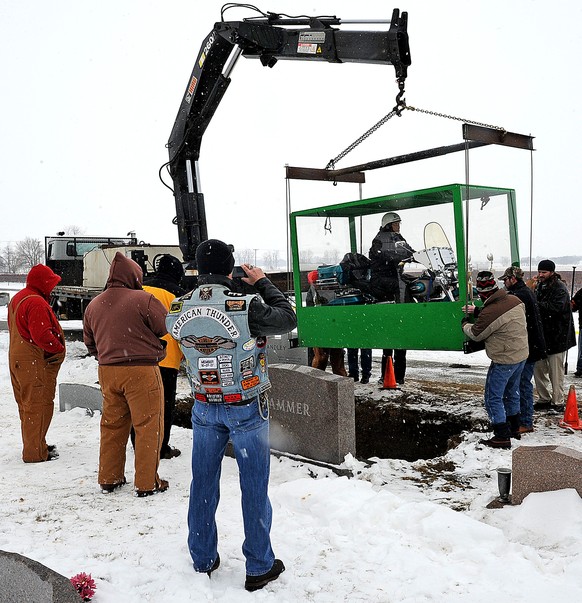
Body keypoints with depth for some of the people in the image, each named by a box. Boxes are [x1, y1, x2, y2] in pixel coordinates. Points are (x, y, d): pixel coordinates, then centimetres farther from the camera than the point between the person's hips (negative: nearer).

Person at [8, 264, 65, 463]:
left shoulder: (17, 298, 15)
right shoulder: (36, 302, -19)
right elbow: (42, 335, -27)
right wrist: (59, 348, -11)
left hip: (18, 360, 11)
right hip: (35, 362, -11)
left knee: (27, 405, 17)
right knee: (39, 405, -5)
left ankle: (34, 446, 29)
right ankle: (35, 452, -1)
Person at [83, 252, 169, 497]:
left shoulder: (93, 305, 8)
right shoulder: (144, 300, -13)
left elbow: (90, 343, 17)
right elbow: (167, 328, -7)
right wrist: (154, 347, 12)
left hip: (107, 371, 6)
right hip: (142, 370, -6)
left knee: (112, 424, 17)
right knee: (148, 426, 4)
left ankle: (108, 478, 26)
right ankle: (146, 483, 9)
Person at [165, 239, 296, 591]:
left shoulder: (177, 311, -8)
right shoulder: (245, 307, -22)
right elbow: (288, 319, -8)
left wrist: (209, 286, 9)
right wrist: (262, 282, 2)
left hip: (205, 408, 4)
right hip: (247, 409, -4)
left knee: (203, 483, 16)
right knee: (254, 488, 8)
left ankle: (203, 560, 30)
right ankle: (259, 568, 20)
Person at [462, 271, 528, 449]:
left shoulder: (489, 313, -26)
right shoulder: (514, 300, -3)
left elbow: (476, 334, -9)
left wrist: (465, 324, 12)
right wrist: (478, 311, 17)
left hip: (504, 360, -8)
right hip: (522, 355, 8)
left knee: (493, 398, 2)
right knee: (512, 392, 24)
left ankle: (502, 437, 3)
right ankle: (514, 427, 38)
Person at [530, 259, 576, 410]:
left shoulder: (560, 288, -12)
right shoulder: (540, 286, 13)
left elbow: (555, 307, -27)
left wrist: (536, 303, -24)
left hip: (557, 336, -8)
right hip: (541, 334, 8)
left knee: (556, 371, -1)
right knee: (538, 369, 12)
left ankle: (558, 402, 10)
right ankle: (544, 399, 25)